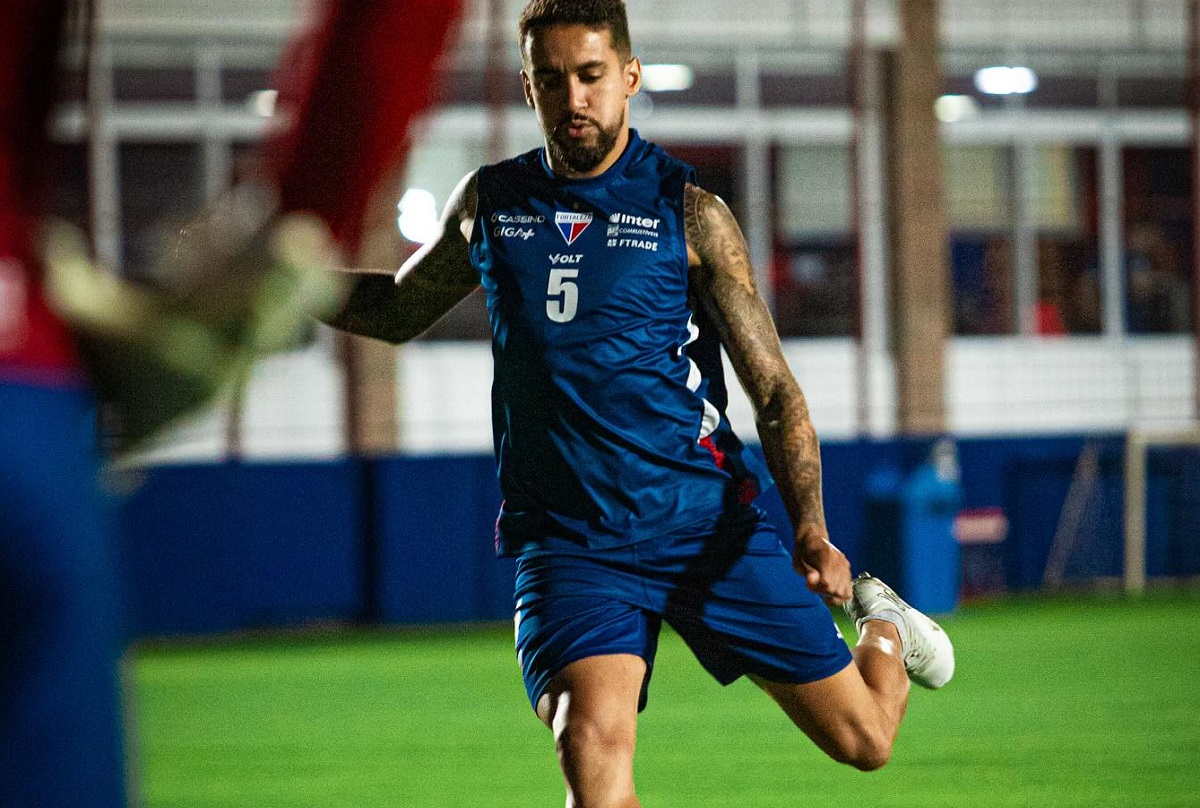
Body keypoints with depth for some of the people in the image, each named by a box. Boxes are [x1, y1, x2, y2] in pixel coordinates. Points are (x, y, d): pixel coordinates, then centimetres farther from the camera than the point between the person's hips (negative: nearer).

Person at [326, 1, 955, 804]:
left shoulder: (691, 215, -4)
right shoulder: (489, 203, 6)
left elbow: (775, 390, -4)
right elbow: (400, 309, 24)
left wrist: (811, 530, -19)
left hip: (707, 521, -1)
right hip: (568, 546, 1)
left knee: (863, 738, 5)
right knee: (592, 738, -27)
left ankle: (882, 625, 40)